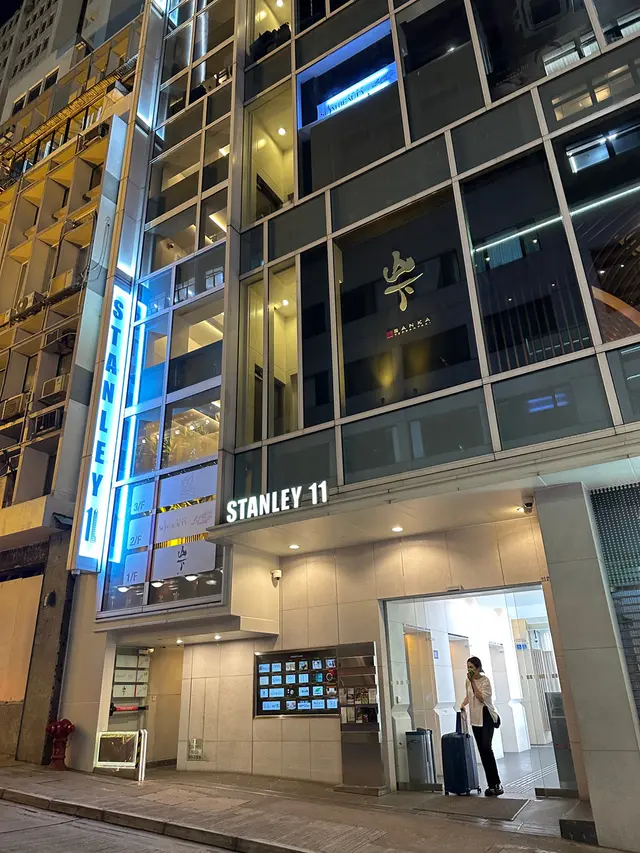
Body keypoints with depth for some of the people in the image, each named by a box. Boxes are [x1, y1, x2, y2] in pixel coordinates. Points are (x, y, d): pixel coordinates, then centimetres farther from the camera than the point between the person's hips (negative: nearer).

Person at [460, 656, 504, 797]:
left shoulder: (485, 680, -11)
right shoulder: (468, 681, 7)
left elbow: (481, 698, -22)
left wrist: (473, 682, -23)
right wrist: (463, 704, 9)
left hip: (487, 716, -6)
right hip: (475, 718, 6)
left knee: (486, 748, -19)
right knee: (482, 751, 4)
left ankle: (497, 783, -12)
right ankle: (492, 785, 10)